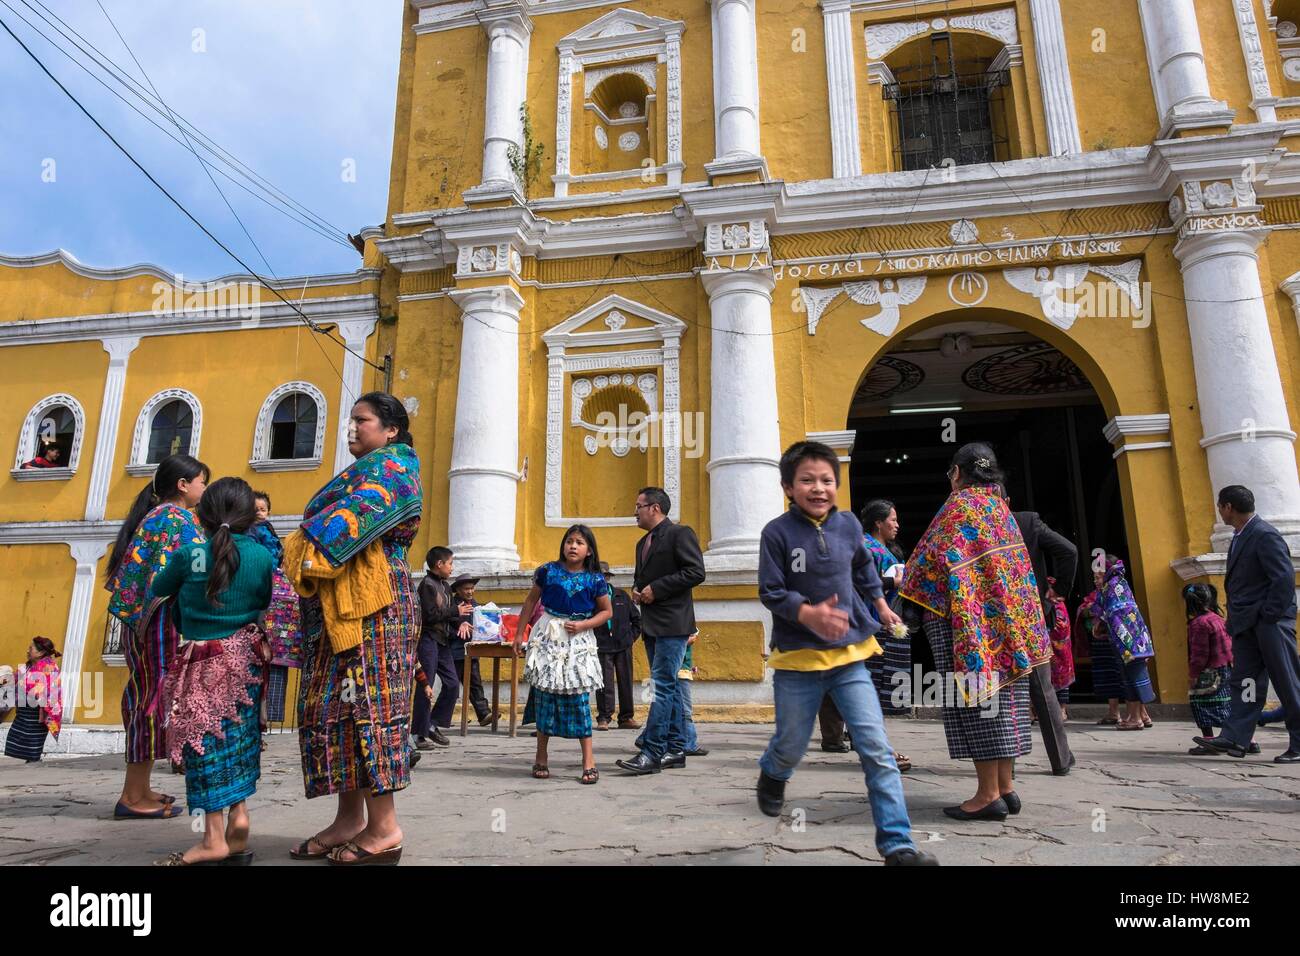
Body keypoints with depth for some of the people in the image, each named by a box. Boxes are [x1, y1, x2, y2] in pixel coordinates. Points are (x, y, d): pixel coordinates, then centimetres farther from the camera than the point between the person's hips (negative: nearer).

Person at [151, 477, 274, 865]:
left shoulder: (189, 555, -8)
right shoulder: (263, 556, -4)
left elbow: (158, 590, 10)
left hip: (203, 660, -2)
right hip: (246, 656, 3)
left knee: (206, 741, 2)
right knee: (238, 737, 15)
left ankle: (214, 838, 5)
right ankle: (239, 812, 10)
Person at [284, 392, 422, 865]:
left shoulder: (391, 465, -1)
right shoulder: (364, 472, 27)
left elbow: (354, 515, -16)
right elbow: (345, 521, 21)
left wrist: (305, 547, -11)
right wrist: (301, 550, 7)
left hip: (370, 604, -9)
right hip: (340, 605, 10)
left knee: (366, 702, -11)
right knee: (335, 705, 7)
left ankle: (384, 828, -7)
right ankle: (350, 819, 12)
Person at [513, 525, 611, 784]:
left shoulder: (595, 579, -1)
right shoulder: (548, 571, 0)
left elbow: (607, 611, 7)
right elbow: (531, 601, 10)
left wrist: (584, 625, -8)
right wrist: (519, 633, 10)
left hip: (579, 640, -1)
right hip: (548, 637, 1)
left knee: (579, 699, -3)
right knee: (544, 695, 3)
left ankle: (589, 760, 3)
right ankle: (541, 757, 17)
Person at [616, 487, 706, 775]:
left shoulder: (680, 533, -7)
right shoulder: (643, 543, 20)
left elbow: (695, 572, -16)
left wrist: (656, 589, -16)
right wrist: (637, 590, 7)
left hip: (672, 623, -9)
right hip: (652, 624, 9)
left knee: (662, 685, -11)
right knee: (668, 687, 12)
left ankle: (652, 752, -10)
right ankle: (675, 749, 18)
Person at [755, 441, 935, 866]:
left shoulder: (848, 524, 0)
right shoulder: (777, 532, -12)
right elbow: (770, 593, -12)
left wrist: (880, 604, 27)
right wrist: (810, 614, -27)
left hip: (849, 655, 3)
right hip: (798, 658, -2)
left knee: (877, 750, -5)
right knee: (791, 746, 13)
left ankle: (897, 843, 4)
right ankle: (772, 774, 49)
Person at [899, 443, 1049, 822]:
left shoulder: (960, 506, -7)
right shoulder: (1000, 507, 16)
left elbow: (938, 559, -13)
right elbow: (1016, 566, 18)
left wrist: (908, 583, 1)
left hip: (968, 617, -8)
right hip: (1008, 618, 8)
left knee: (976, 698, -6)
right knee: (1001, 697, 9)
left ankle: (988, 794, -5)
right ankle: (1005, 787, 14)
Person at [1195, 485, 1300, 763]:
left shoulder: (1265, 535, -13)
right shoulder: (1240, 537, 16)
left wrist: (1268, 615, -17)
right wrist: (1235, 618, 13)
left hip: (1270, 622, -9)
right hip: (1246, 624, 9)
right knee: (1244, 681, 4)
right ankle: (1234, 738, 3)